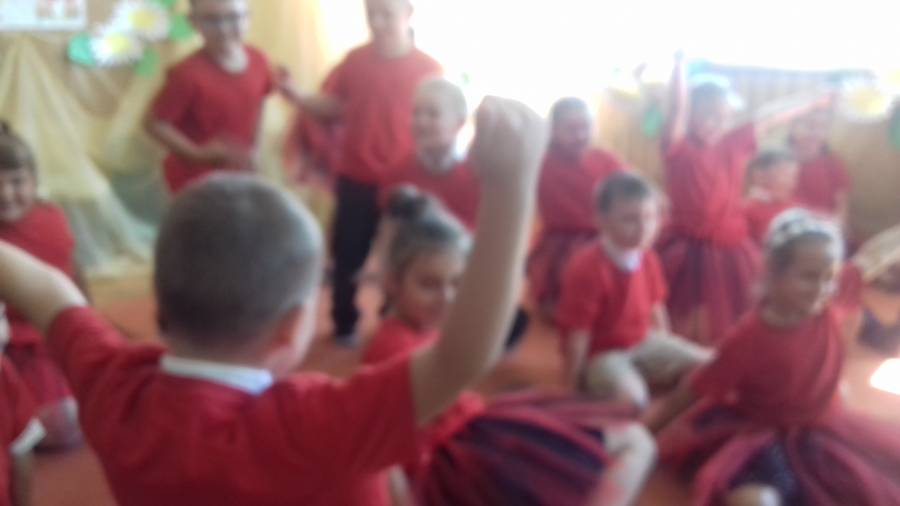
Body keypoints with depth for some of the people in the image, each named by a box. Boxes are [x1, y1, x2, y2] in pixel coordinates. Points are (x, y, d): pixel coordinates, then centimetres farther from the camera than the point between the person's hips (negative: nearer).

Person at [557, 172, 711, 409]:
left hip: (643, 342, 8)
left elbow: (654, 308, 11)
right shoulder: (586, 268, -27)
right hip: (602, 354, -8)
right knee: (631, 396, -33)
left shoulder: (648, 259, -3)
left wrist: (667, 350, 14)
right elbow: (577, 331, -23)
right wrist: (574, 382, -18)